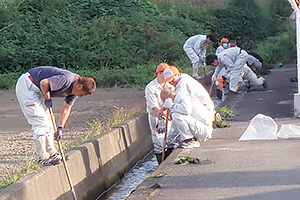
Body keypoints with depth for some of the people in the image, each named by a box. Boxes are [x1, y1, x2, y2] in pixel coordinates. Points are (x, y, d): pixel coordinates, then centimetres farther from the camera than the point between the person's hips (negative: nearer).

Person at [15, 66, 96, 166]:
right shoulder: (66, 79, -27)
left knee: (47, 120, 13)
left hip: (36, 90, 10)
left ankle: (52, 153, 23)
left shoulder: (75, 88, 3)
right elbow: (44, 83, -31)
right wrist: (48, 99, -15)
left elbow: (67, 108, 8)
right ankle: (42, 157, -4)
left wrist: (60, 127, 1)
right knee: (40, 121, -11)